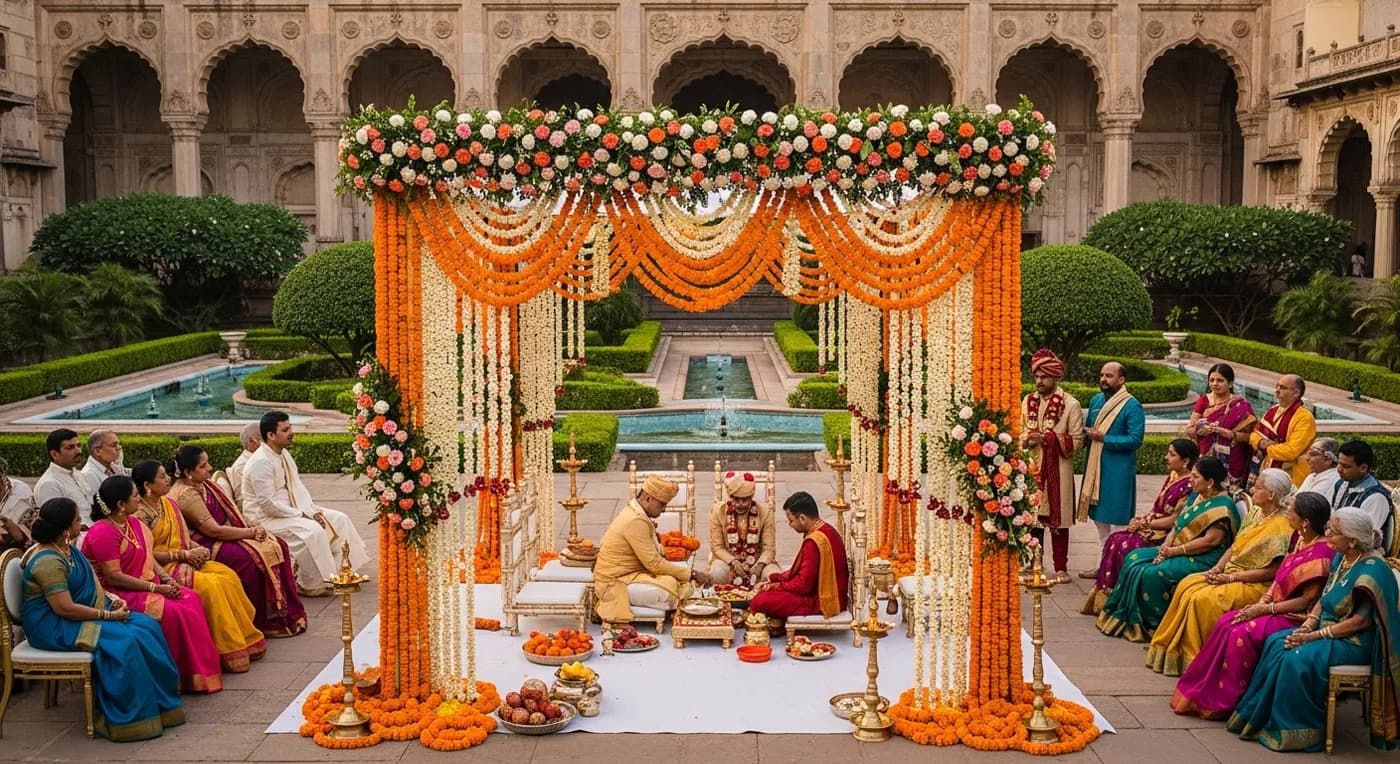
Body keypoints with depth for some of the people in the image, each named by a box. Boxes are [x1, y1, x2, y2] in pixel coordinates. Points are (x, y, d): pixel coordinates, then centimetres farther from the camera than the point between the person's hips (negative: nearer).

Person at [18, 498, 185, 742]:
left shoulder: (66, 549, 10)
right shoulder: (48, 561, -22)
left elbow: (86, 586, 21)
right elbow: (65, 608, -26)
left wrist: (112, 600, 2)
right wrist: (108, 615, -18)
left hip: (84, 614, 10)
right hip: (54, 627, -10)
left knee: (147, 625, -6)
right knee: (125, 641, -27)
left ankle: (160, 703, -4)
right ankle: (131, 716, -18)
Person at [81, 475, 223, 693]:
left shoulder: (133, 523, 10)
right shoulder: (103, 532, -19)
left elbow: (149, 557, 13)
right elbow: (114, 577, -22)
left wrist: (166, 578, -6)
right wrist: (155, 588, -21)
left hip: (144, 584, 9)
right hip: (116, 595, -9)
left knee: (191, 599, -7)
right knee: (172, 612, -24)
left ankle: (201, 670, -5)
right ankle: (187, 676, -11)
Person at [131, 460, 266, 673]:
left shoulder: (168, 503, 13)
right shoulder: (141, 513, -14)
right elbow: (147, 554, -17)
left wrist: (197, 549, -2)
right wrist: (183, 555, -17)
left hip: (185, 559, 8)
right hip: (163, 568, -8)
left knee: (228, 575, -13)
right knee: (211, 585, -27)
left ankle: (245, 639, -9)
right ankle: (230, 652, -19)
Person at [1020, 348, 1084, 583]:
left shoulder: (1071, 405, -5)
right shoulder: (1027, 401, 8)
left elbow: (1077, 440, -8)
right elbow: (1019, 432, 14)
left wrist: (1047, 438, -18)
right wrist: (1027, 440, -9)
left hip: (1058, 470, -4)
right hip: (1032, 467, 4)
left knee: (1058, 518, 2)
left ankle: (1061, 568, 11)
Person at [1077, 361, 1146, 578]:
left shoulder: (1132, 406, -10)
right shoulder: (1096, 401, 11)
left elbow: (1135, 439, -17)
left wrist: (1103, 438, -19)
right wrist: (1087, 434, -1)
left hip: (1118, 471, -7)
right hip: (1095, 467, 7)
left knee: (1116, 521, -3)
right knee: (1099, 517, 14)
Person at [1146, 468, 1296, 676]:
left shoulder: (1281, 526, -18)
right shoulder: (1257, 514, 10)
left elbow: (1271, 572, -20)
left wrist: (1230, 577, -18)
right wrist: (1217, 568, -2)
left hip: (1255, 586, -9)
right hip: (1231, 574, 9)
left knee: (1202, 599, -24)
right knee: (1186, 586, -6)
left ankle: (1192, 658, -10)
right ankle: (1173, 649, -1)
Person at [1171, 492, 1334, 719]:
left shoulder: (1322, 552, -20)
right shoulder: (1300, 539, 7)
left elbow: (1307, 600, -20)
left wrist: (1266, 609, -17)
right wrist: (1261, 602, -3)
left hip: (1296, 616, -9)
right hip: (1277, 606, 9)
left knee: (1242, 634, -26)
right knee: (1226, 623, -7)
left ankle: (1225, 702, -12)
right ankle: (1205, 691, -3)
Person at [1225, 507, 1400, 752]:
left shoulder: (1371, 569, -21)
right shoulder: (1340, 558, 6)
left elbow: (1361, 621, -23)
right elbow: (1324, 599, 12)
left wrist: (1315, 635, -21)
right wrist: (1307, 626, -6)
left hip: (1356, 643, -9)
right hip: (1328, 629, 9)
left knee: (1298, 658, -27)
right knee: (1276, 643, -8)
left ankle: (1291, 731, -12)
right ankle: (1257, 718, -6)